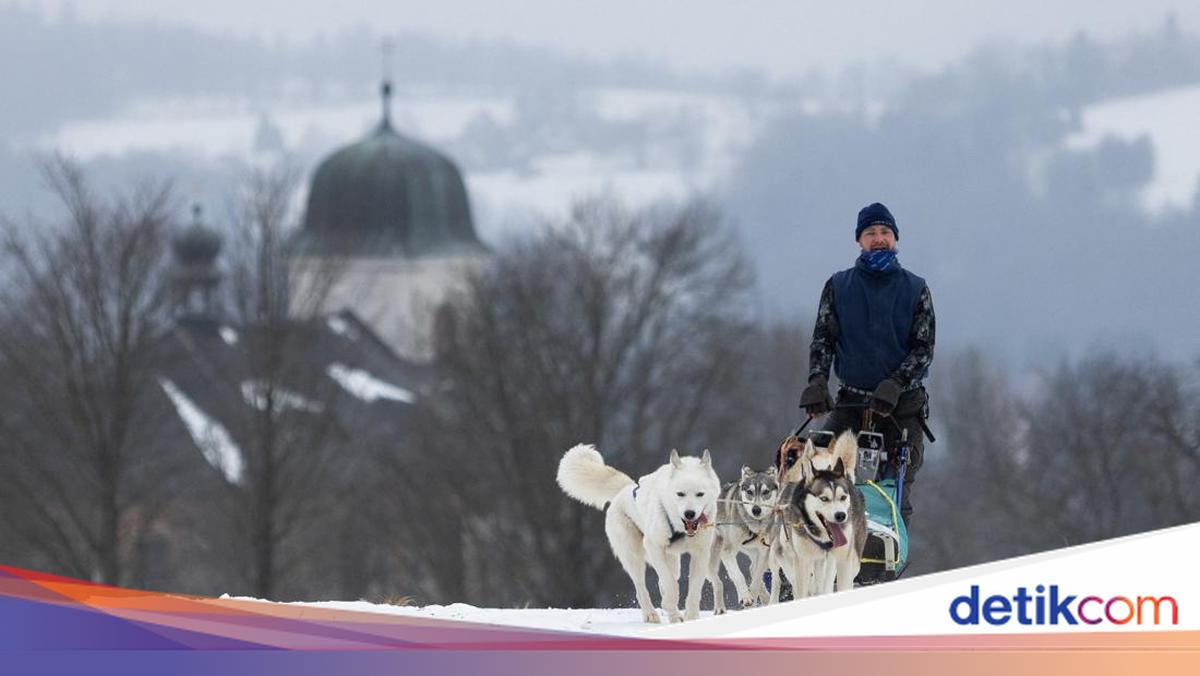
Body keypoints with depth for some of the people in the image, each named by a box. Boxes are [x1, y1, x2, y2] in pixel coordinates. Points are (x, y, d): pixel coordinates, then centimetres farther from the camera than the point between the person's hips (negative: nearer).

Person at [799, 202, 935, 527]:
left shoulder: (915, 290, 6)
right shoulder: (838, 287, 11)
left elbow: (924, 349, 1)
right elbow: (823, 340, 5)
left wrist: (894, 385, -15)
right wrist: (817, 381, -13)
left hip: (902, 405, -1)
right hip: (851, 402, 1)